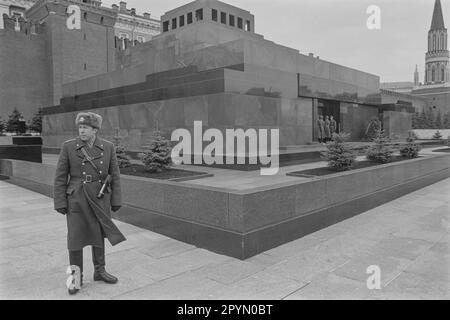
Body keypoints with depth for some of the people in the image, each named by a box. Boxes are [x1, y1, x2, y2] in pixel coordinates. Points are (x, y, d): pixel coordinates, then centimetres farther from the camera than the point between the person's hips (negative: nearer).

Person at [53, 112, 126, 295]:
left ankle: (99, 271, 30)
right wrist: (60, 203, -6)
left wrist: (116, 200, 0)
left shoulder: (108, 147, -2)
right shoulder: (68, 147, -5)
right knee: (76, 237, 1)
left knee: (98, 234, 14)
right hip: (77, 198, -2)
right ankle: (76, 277, 17)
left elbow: (114, 175, 2)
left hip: (100, 199, 2)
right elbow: (60, 177, -3)